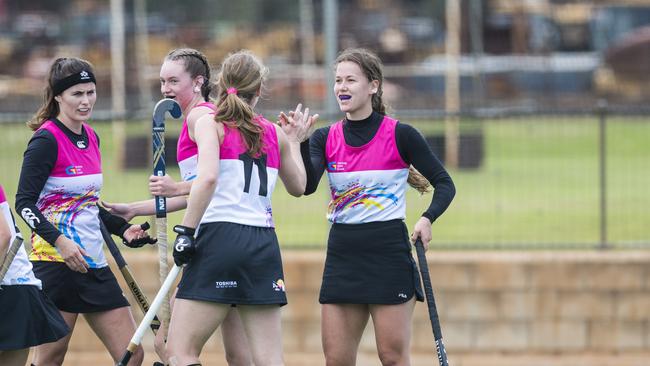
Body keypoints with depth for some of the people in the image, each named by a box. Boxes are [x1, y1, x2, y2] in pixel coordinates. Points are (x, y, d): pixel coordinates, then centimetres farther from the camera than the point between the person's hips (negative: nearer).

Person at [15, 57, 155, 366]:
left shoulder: (91, 137, 13)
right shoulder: (46, 140, -11)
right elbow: (24, 202, -16)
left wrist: (122, 229, 12)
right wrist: (59, 241, -26)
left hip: (94, 264, 8)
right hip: (55, 262, -8)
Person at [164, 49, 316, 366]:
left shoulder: (210, 123, 1)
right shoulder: (275, 133, 15)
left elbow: (207, 177, -17)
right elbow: (298, 186, 30)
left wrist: (186, 231, -13)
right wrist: (294, 142, 43)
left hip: (220, 236, -5)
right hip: (265, 245, 5)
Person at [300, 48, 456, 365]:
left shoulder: (400, 135, -5)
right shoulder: (326, 138, 6)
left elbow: (444, 184, -1)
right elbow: (305, 186, -10)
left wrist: (427, 219, -18)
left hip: (389, 254, -4)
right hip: (342, 255, 4)